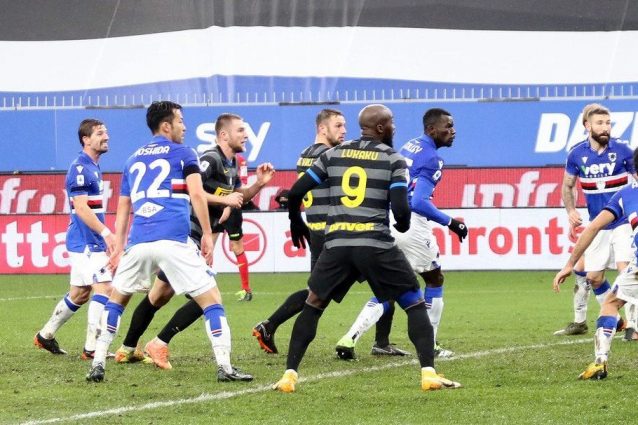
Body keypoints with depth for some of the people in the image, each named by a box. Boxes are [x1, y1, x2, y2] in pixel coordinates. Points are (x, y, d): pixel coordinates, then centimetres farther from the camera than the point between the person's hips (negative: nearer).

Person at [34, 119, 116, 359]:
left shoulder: (93, 168, 16)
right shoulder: (80, 168, -15)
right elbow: (81, 208, -22)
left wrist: (105, 238, 24)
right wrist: (105, 233, -26)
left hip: (91, 242, 10)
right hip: (85, 242, -10)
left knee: (79, 294, 16)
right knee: (104, 288, -14)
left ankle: (45, 336, 27)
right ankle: (92, 348, -14)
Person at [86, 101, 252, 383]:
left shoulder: (133, 160, 23)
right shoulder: (183, 153, 9)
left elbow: (123, 208, 23)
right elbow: (197, 194, -4)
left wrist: (119, 247, 24)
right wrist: (207, 234, 0)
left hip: (138, 243, 4)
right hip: (174, 241, -4)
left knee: (116, 299, 23)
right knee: (211, 299, 2)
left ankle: (97, 364, 15)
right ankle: (224, 366, -8)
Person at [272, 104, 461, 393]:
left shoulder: (333, 155, 12)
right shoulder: (392, 159, 2)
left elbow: (296, 192, 11)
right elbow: (400, 209, -9)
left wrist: (296, 223, 30)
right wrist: (403, 225, 15)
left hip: (336, 245, 3)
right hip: (376, 245, -3)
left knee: (312, 306, 18)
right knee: (415, 304, 9)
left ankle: (289, 374, 10)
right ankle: (429, 373, -2)